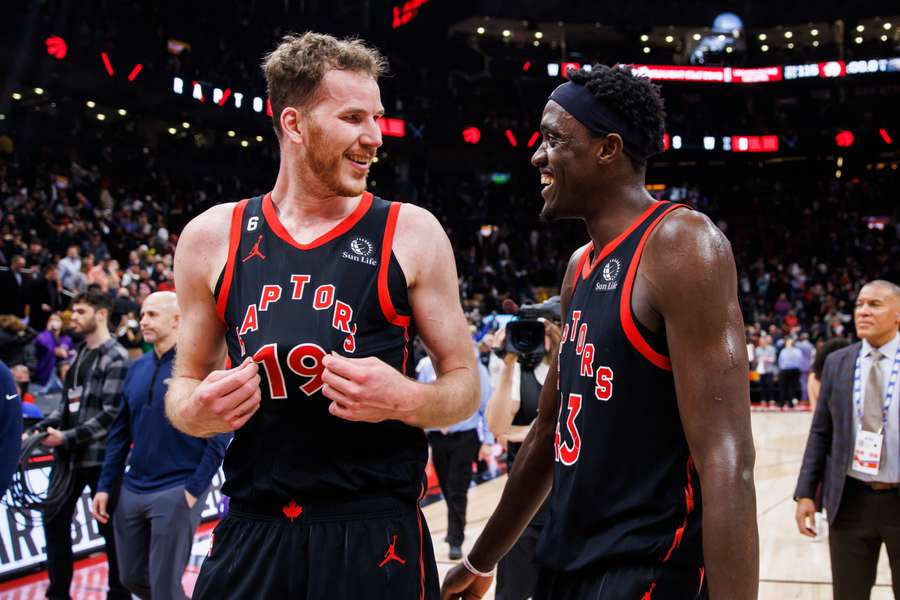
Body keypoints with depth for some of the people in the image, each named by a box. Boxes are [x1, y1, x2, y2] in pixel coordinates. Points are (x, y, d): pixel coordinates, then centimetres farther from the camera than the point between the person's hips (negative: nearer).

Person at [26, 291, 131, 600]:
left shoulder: (115, 358, -12)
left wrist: (68, 437, -19)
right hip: (69, 456, 8)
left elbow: (111, 415, -18)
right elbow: (67, 403, 17)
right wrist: (38, 430, 5)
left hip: (100, 458, -8)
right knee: (55, 520, 13)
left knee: (110, 527, 4)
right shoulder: (79, 354, 14)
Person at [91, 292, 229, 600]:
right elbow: (120, 432, 12)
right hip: (132, 490, 7)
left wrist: (194, 490, -17)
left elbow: (218, 436, -14)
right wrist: (105, 486, 8)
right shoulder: (138, 367, 8)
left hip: (177, 491, -7)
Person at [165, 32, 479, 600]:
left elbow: (465, 383, 2)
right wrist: (198, 411, -10)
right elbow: (186, 381, 13)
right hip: (252, 533, 2)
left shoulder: (411, 233, -4)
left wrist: (405, 400, -18)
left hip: (376, 533, -1)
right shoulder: (212, 237, 2)